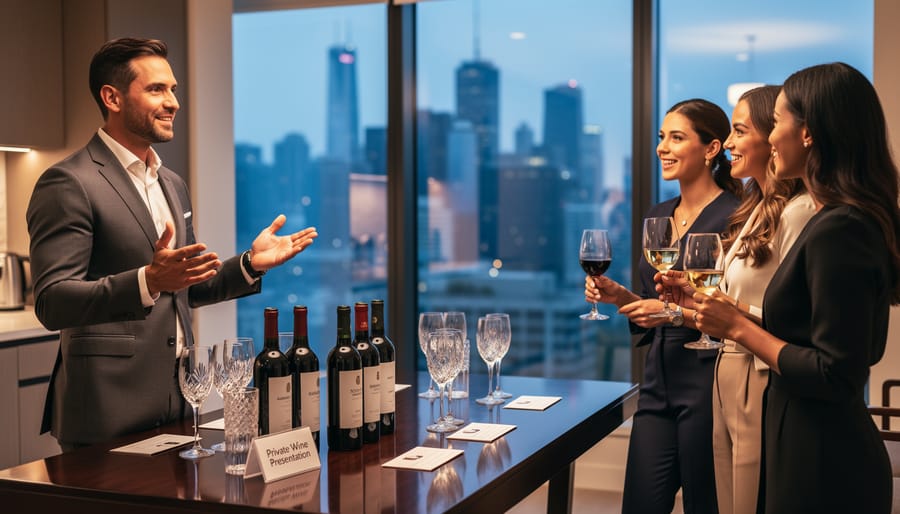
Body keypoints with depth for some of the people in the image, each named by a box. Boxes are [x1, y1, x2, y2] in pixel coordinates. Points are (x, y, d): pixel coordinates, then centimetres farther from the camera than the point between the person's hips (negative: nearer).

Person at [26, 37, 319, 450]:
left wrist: (250, 264, 5)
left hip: (176, 401, 8)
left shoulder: (173, 185, 15)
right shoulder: (68, 183, -11)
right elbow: (51, 303, -18)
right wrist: (147, 281, -32)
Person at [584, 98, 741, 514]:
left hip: (707, 389, -7)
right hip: (657, 386, 7)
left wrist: (677, 311, -21)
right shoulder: (658, 216, 12)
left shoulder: (733, 217, -11)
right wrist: (619, 295, 2)